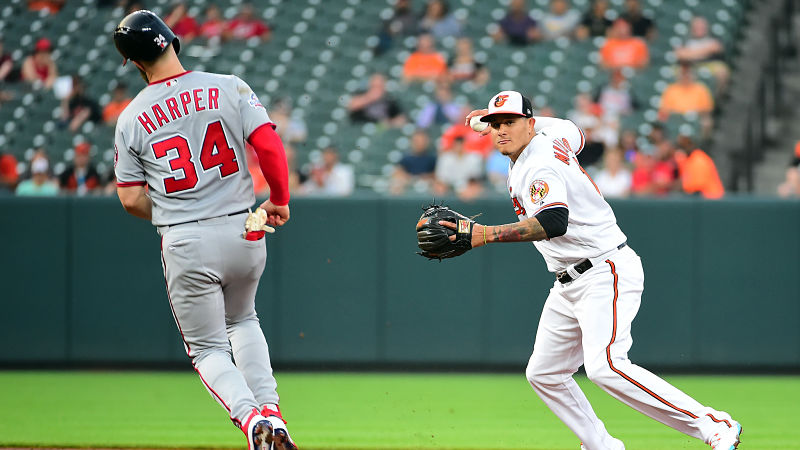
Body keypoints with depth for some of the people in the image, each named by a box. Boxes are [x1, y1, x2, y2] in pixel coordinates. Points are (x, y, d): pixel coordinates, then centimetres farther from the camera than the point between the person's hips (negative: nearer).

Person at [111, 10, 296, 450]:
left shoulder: (131, 118, -1)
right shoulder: (229, 88, -3)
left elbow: (131, 199, 1)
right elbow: (270, 146, -10)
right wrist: (280, 201, 5)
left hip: (185, 246, -2)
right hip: (244, 232, 2)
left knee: (207, 347, 12)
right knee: (242, 320, 29)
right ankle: (270, 409, 10)